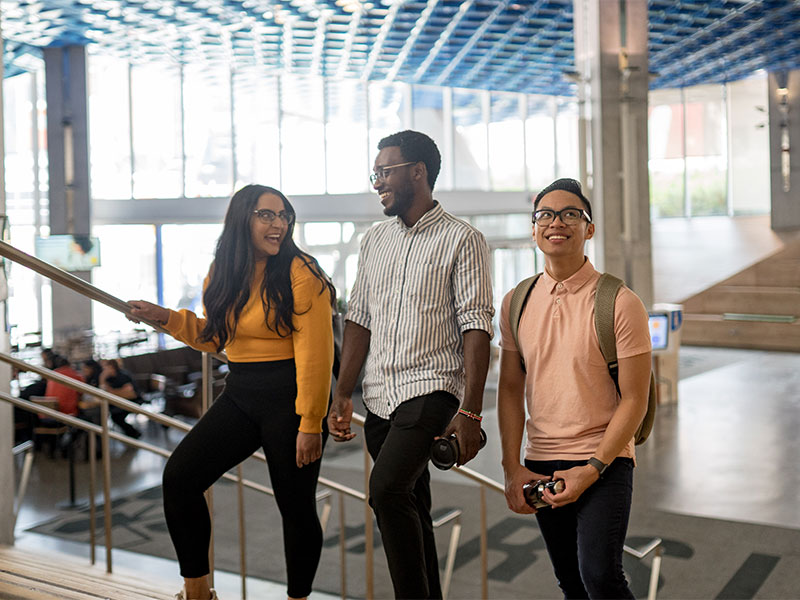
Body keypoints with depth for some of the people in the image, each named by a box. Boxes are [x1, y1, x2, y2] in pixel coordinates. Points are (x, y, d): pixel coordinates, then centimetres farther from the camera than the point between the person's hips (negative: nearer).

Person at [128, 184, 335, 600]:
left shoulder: (300, 273, -12)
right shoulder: (222, 274, 9)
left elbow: (315, 354, -15)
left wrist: (310, 423, -17)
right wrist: (167, 318, 8)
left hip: (290, 398, -6)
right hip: (239, 395, 6)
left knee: (296, 506, 3)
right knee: (179, 475, -3)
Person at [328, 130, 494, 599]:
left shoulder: (461, 239, -4)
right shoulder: (375, 241, 14)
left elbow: (476, 327, -10)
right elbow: (359, 320, 14)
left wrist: (470, 412, -17)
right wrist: (343, 397, 8)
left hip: (432, 388, -6)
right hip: (380, 397, 6)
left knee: (386, 487, -23)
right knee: (410, 508, 11)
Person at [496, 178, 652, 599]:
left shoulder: (620, 303, -9)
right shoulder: (516, 302, 4)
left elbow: (634, 401, -9)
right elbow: (510, 389, 8)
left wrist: (592, 469, -15)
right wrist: (513, 468, 0)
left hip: (604, 462, -4)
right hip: (540, 465, 4)